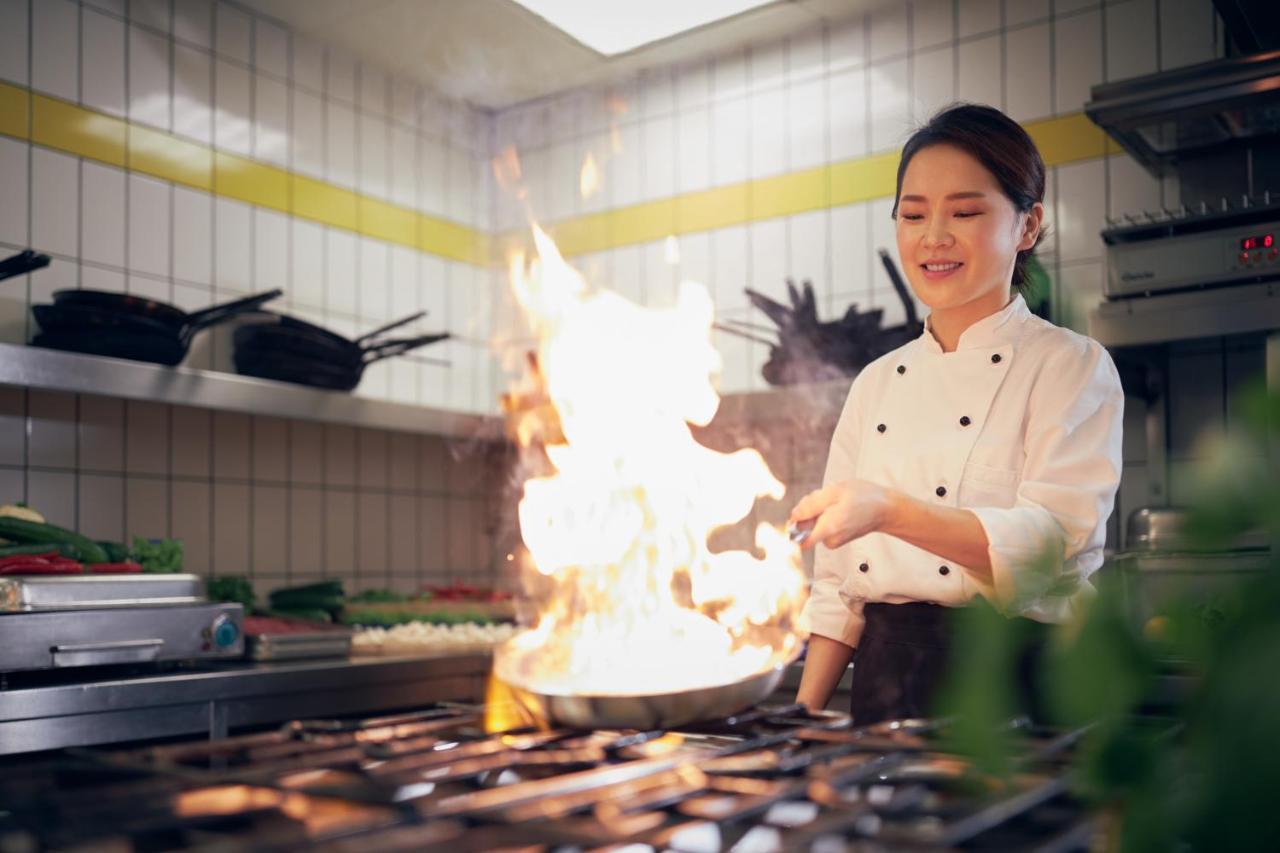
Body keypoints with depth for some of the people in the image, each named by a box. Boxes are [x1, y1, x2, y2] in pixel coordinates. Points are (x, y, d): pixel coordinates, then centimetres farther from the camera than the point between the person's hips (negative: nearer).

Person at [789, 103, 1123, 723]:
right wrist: (805, 718, 4)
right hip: (885, 686, 4)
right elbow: (838, 578, 11)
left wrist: (890, 510, -32)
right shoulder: (876, 384, 10)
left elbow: (1051, 540, -18)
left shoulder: (1072, 366, -3)